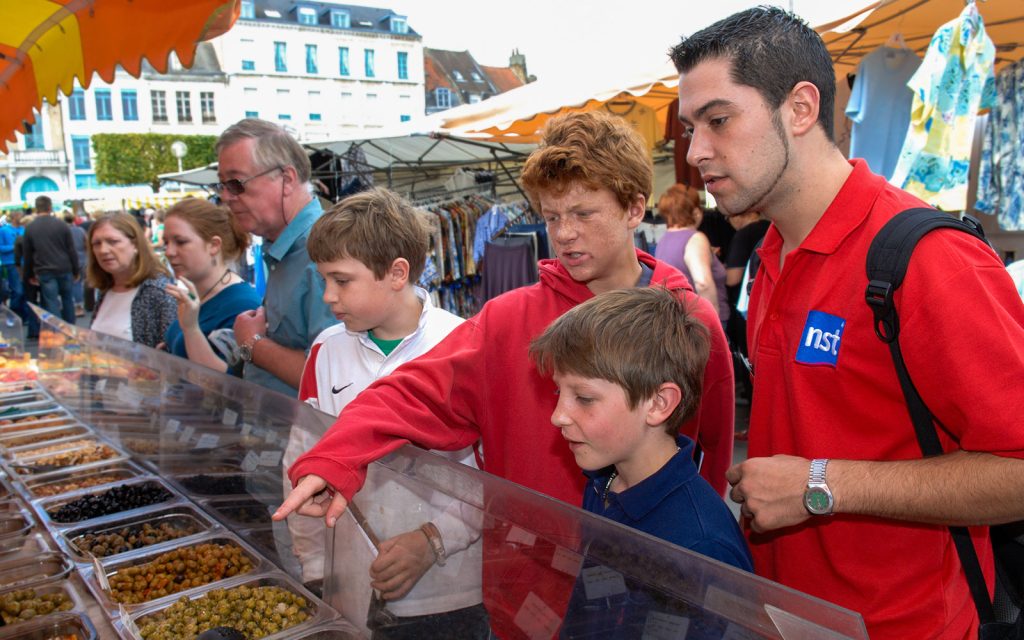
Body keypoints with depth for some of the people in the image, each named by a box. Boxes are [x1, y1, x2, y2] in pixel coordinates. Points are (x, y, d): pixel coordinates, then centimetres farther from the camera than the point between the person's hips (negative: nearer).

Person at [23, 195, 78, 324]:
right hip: (64, 270, 1)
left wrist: (29, 275, 17)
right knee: (68, 300, 14)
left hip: (45, 272, -1)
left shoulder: (29, 228, 0)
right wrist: (76, 271, 8)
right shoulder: (61, 224, -2)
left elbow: (27, 255, 7)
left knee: (51, 304, 1)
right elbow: (72, 250, -1)